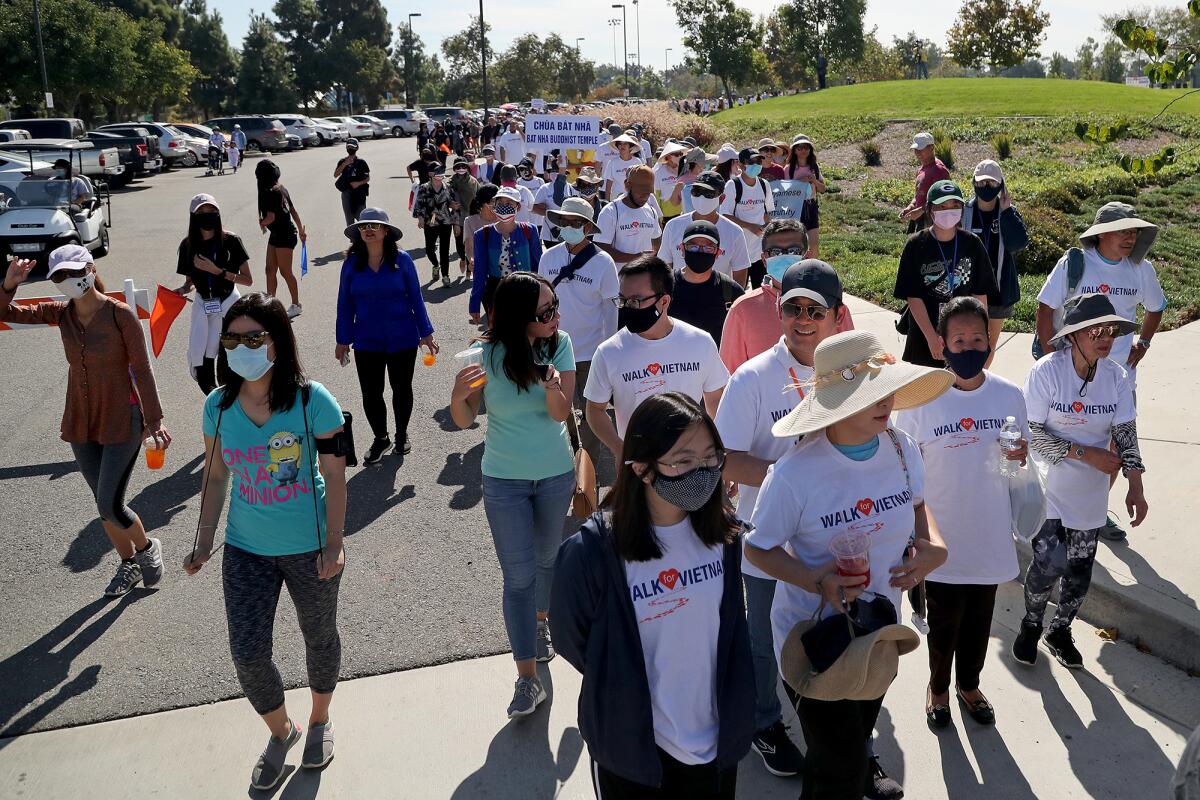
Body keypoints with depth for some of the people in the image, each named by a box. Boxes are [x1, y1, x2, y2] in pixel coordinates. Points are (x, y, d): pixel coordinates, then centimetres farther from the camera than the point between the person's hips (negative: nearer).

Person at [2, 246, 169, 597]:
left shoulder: (120, 314, -14)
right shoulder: (62, 313, 0)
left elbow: (142, 370, -11)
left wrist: (153, 419, -11)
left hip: (121, 420, -5)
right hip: (81, 423, 6)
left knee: (110, 505, -9)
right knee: (105, 503, 14)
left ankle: (147, 548, 20)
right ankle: (129, 564, 33)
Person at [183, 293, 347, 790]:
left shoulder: (312, 400, -17)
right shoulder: (219, 405, -5)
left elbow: (334, 476, -13)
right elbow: (215, 476, 5)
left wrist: (333, 545, -15)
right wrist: (205, 543, 2)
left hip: (309, 547, -3)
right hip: (246, 549, 3)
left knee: (319, 638, 17)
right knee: (247, 654, 2)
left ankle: (319, 721, 45)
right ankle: (280, 731, 31)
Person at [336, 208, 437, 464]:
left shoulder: (402, 260, -7)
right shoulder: (352, 264, -3)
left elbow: (415, 298, -2)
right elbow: (345, 304, 3)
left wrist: (426, 333, -1)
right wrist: (343, 340, 4)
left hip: (402, 339, -1)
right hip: (367, 342, 1)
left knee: (402, 389, 14)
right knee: (370, 394, 4)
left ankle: (402, 434, 36)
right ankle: (381, 439, 26)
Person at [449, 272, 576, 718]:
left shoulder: (561, 343, -12)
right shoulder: (488, 354, -17)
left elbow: (561, 413, -19)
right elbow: (464, 420, -11)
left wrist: (553, 387, -41)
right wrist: (459, 393, -33)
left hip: (556, 474, 2)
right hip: (504, 480, -2)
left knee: (547, 557, 21)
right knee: (518, 574, -1)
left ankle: (540, 622, 49)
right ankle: (528, 680, 6)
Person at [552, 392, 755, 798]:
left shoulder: (722, 530, -8)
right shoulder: (591, 551, -23)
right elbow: (572, 640, -8)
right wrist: (626, 696, 1)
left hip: (719, 735, 4)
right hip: (634, 748, -3)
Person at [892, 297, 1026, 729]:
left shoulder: (1010, 396, -6)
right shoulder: (920, 399, -15)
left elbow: (1020, 455, 8)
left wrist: (1020, 453, -16)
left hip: (990, 537, 3)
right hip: (941, 540, -3)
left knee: (978, 622, 21)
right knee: (943, 625, 14)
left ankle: (969, 684, 46)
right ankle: (938, 686, 41)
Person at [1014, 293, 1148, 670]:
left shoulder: (1116, 376, -5)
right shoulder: (1047, 371, -18)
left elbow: (1125, 434, -1)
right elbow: (1031, 434, -17)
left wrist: (1135, 486, -12)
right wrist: (1085, 453, -21)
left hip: (1091, 493, 4)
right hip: (1050, 489, -4)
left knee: (1080, 568, 13)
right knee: (1049, 564, -7)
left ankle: (1060, 630, 37)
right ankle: (1031, 625, 22)